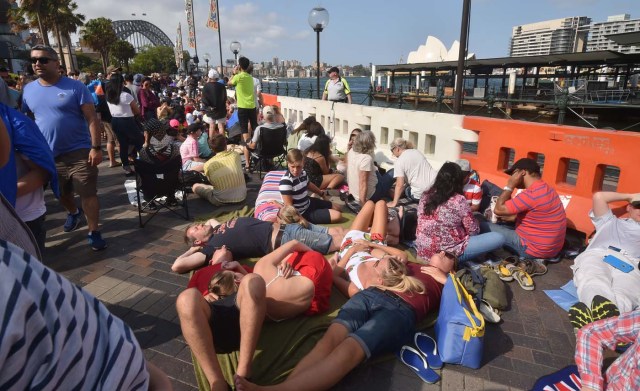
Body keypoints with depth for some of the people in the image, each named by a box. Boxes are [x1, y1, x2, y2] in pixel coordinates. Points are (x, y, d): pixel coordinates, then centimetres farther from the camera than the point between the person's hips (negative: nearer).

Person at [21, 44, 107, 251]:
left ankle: (93, 233, 6)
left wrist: (96, 147, -17)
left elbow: (92, 119, -11)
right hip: (48, 155, 5)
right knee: (62, 194, 21)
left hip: (79, 152, -5)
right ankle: (74, 213, 49)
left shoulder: (75, 87, -8)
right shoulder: (28, 90, 6)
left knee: (88, 194, -5)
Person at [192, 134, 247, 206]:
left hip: (221, 201, -4)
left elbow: (211, 181, 6)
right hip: (241, 197, 4)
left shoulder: (208, 164, -9)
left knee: (195, 186, 14)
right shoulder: (235, 155, -4)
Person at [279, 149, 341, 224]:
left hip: (309, 203, 8)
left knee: (337, 208, 20)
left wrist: (321, 193, 35)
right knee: (337, 216, -12)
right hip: (302, 213, -8)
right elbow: (289, 206, -27)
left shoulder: (303, 173, -4)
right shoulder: (286, 181, -29)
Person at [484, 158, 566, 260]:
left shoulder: (532, 194, -25)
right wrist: (514, 217, 11)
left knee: (483, 226, -10)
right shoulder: (545, 188, 7)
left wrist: (510, 185, -15)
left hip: (535, 249, -10)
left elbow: (498, 210, -21)